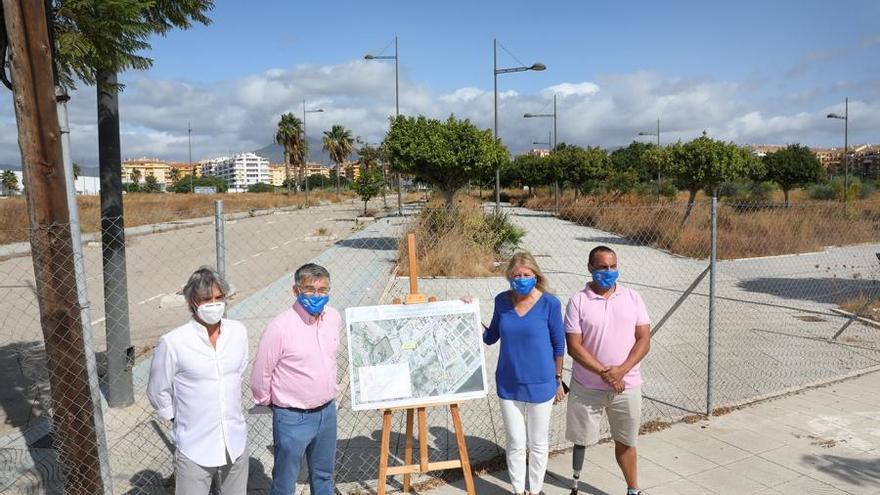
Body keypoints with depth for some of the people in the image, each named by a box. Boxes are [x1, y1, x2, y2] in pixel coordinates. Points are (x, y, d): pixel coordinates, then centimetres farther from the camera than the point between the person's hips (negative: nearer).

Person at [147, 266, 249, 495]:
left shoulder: (238, 332, -5)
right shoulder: (173, 343, -17)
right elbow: (157, 393, -4)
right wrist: (180, 418, 5)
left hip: (235, 443, 4)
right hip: (194, 450, -4)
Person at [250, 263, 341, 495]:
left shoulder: (334, 317, -4)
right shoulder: (279, 328, -22)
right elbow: (261, 374, -12)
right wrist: (272, 403, 2)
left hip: (327, 412, 5)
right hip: (293, 418, -5)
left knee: (323, 475, 24)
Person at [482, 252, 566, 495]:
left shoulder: (549, 303, -14)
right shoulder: (502, 301, -4)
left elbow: (558, 344, -4)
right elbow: (490, 337, 7)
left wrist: (558, 380, 3)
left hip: (539, 385, -2)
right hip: (508, 385, 2)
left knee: (538, 444, 15)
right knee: (515, 444, 13)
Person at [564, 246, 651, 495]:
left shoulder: (633, 298, -1)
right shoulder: (578, 301, -8)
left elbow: (644, 340, -3)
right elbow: (574, 347, -11)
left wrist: (621, 370, -16)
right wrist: (605, 372, -18)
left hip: (627, 386, 2)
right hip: (587, 387, -2)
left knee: (625, 441, 17)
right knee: (581, 439, 13)